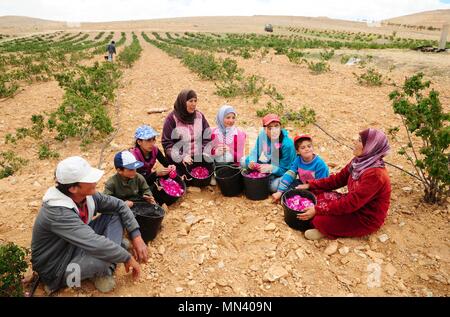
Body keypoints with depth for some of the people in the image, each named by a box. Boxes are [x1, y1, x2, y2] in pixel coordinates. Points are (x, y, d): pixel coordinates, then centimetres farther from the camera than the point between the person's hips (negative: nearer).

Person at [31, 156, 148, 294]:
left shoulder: (87, 195, -12)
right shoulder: (58, 213, -35)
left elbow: (119, 205, -1)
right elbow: (95, 244, -39)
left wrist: (136, 236, -11)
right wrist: (127, 258, -26)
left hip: (78, 247, 8)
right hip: (57, 269, -8)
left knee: (114, 215, -2)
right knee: (104, 251, -35)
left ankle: (106, 268, -8)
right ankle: (103, 272, 1)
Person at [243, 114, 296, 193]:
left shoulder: (287, 144, -28)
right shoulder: (262, 135, -13)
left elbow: (284, 169, -23)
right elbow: (255, 151, -1)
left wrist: (270, 168, -41)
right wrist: (252, 161, -23)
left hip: (280, 174, -5)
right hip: (263, 166, 5)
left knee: (273, 186, -33)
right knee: (244, 162, -5)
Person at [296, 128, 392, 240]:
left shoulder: (375, 174, -31)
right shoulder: (361, 161, -5)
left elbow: (351, 203, -32)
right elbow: (339, 178, 5)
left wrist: (318, 210, -32)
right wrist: (310, 185, 0)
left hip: (366, 219, -8)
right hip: (355, 204, 8)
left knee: (320, 219, -26)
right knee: (316, 193, -2)